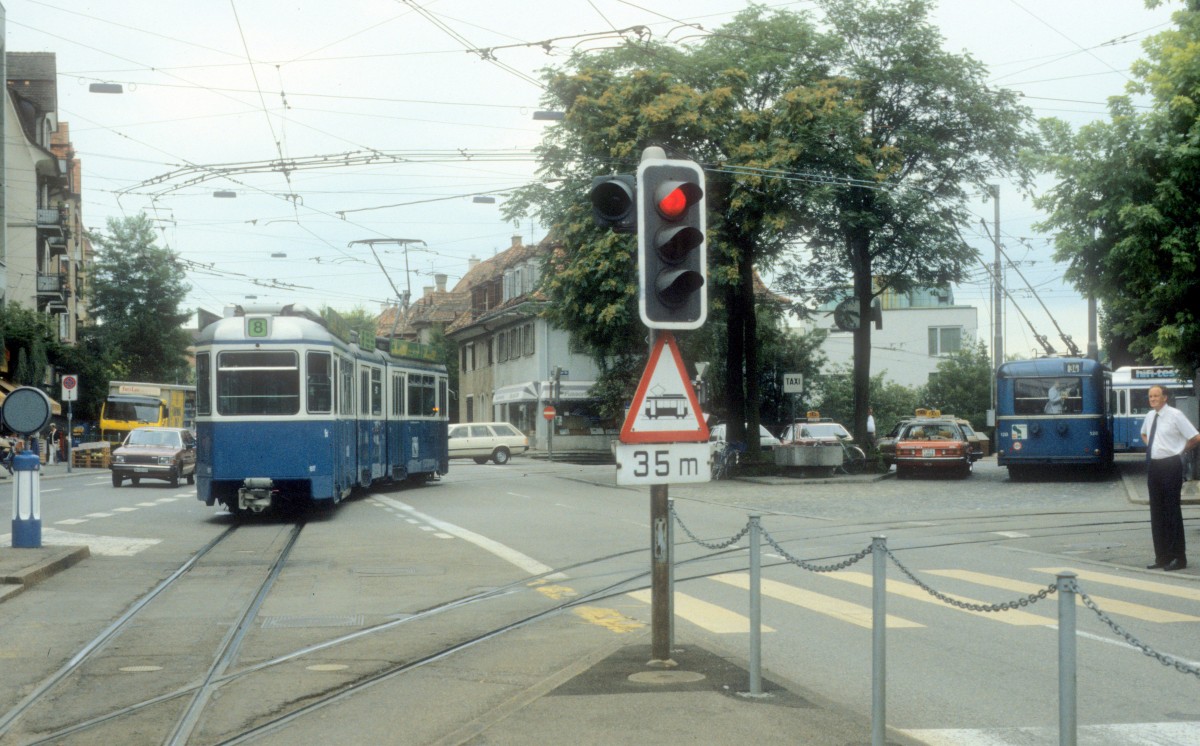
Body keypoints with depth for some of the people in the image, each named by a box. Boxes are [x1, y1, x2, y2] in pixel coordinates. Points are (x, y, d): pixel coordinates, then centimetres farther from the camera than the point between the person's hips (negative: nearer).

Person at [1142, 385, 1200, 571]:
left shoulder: (1175, 415, -11)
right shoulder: (1149, 416, 10)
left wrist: (1180, 449, -1)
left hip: (1170, 466, -7)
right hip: (1154, 465, 7)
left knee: (1172, 512, -4)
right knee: (1157, 512, 10)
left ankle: (1178, 558, 4)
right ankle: (1162, 557, 18)